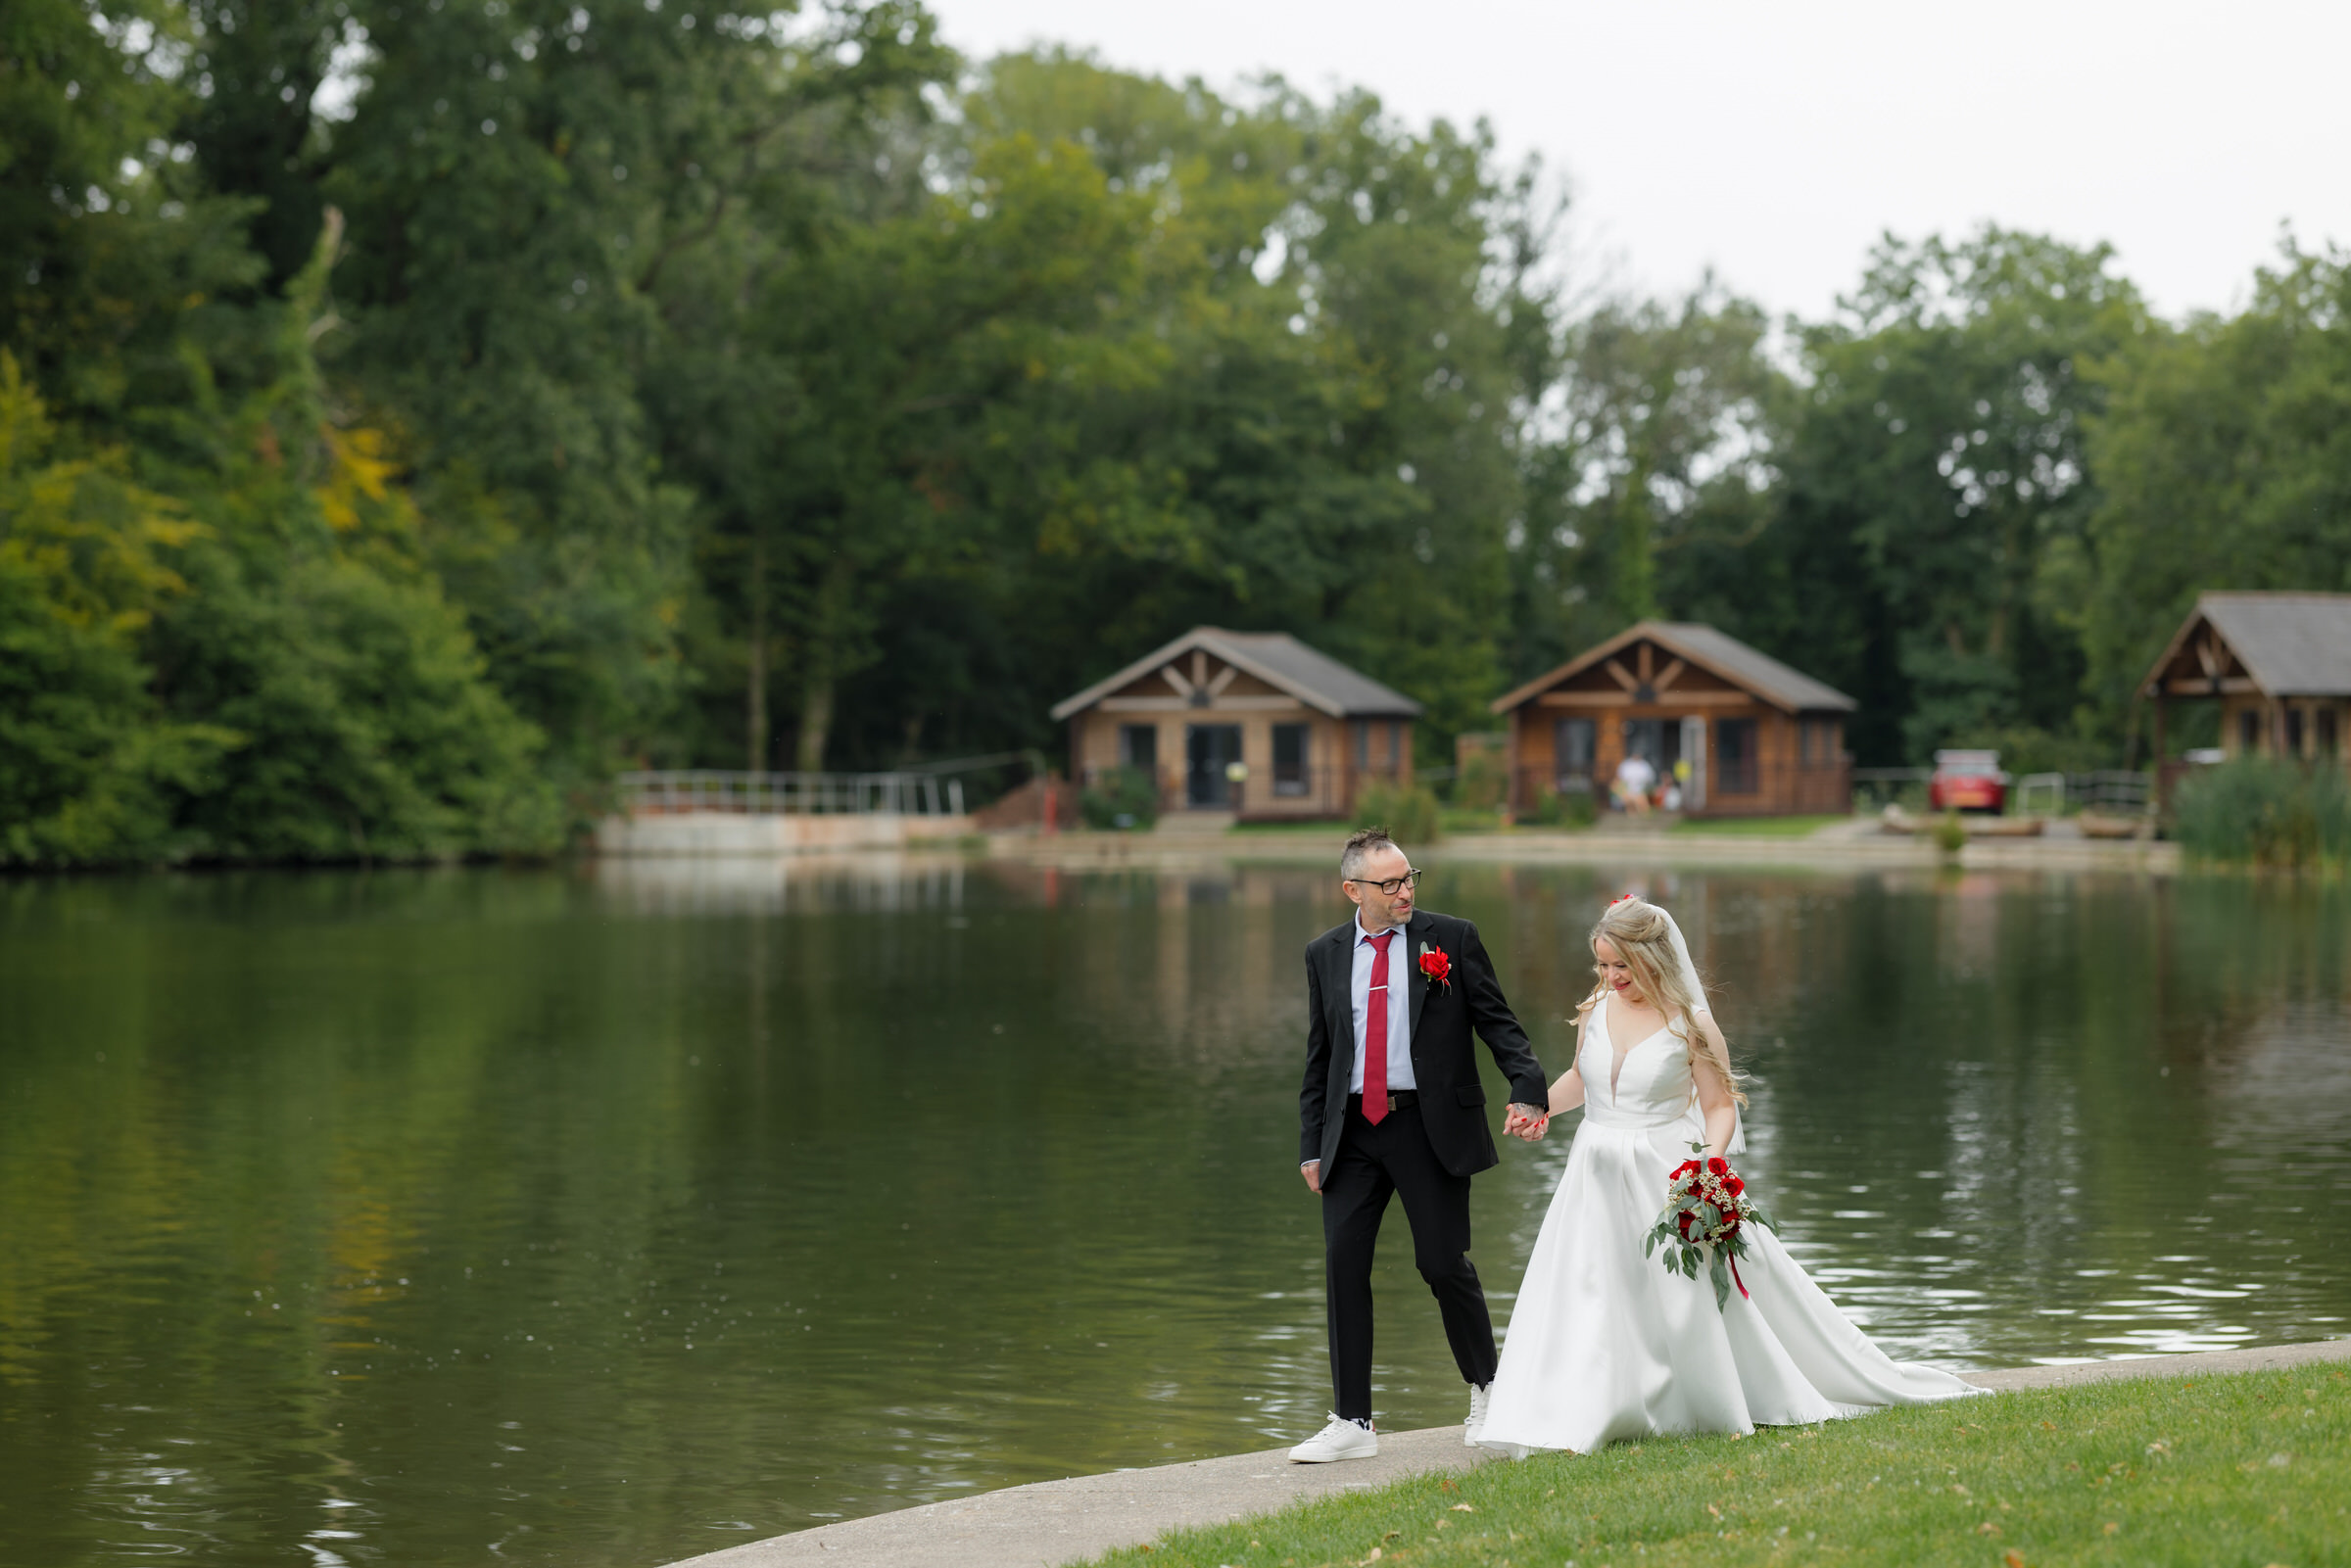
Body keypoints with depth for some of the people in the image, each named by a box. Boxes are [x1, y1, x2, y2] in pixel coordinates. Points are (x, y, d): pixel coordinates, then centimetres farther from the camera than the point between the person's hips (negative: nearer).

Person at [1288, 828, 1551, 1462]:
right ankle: (1352, 1423, 4)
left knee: (1444, 1263, -1)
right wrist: (1311, 1146, 9)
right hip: (1353, 1131, 3)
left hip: (1431, 1125, -3)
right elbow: (1319, 1055, 14)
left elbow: (1497, 1021, -1)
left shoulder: (1451, 939, 2)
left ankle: (1487, 1390, 23)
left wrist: (1528, 1087, -17)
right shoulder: (1325, 955, 10)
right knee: (1343, 1266, -3)